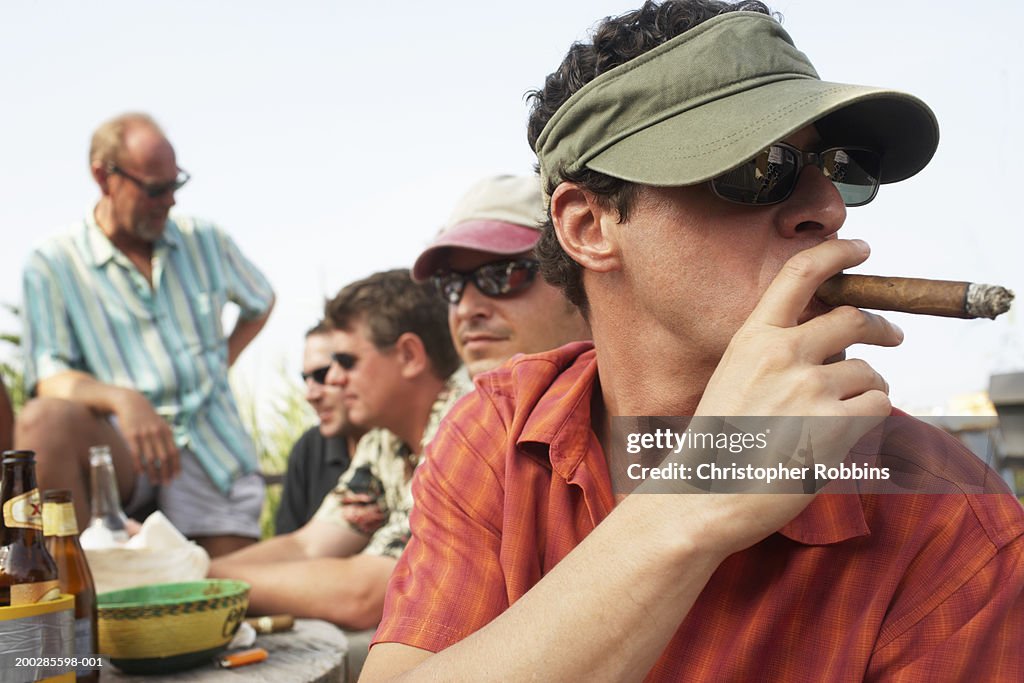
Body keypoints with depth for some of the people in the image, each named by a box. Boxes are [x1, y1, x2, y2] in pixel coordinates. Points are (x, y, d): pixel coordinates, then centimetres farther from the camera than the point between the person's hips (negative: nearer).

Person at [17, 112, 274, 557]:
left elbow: (261, 303, 29)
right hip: (123, 449, -3)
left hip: (213, 455, 3)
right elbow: (51, 379, -12)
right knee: (44, 420, -35)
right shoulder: (51, 265, -1)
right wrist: (121, 398, -33)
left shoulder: (205, 242, 11)